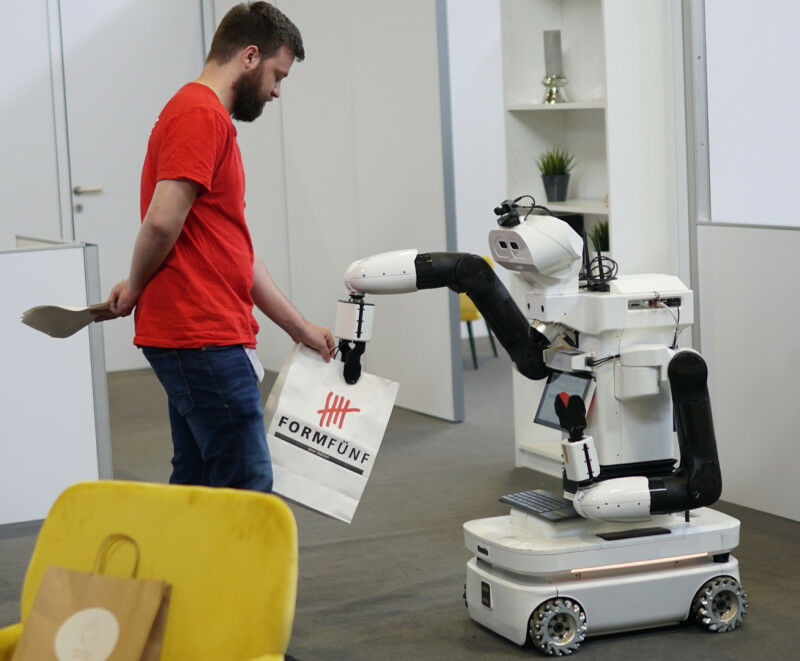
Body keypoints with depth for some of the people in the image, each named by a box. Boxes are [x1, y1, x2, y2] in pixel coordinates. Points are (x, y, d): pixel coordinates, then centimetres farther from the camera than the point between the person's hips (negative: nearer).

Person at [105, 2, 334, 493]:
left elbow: (237, 250, 23)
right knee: (248, 490, -8)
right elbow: (163, 221, -23)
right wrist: (136, 288, -4)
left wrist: (302, 328, 21)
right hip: (203, 340, -10)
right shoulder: (202, 116, -11)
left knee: (197, 486, 13)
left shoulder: (211, 120, 21)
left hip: (203, 339, 10)